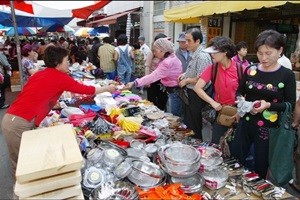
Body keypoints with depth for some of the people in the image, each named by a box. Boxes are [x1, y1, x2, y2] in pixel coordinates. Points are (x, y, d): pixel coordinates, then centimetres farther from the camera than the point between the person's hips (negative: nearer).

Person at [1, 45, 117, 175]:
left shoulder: (41, 74, 14)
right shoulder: (59, 77, -9)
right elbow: (86, 89, 0)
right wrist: (107, 88, 13)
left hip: (12, 118, 8)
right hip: (19, 123, -8)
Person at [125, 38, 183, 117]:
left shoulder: (167, 62, -25)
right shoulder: (171, 57, 7)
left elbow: (153, 76, -31)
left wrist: (134, 83, -32)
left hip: (175, 92, -10)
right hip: (173, 90, 10)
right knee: (174, 116, 15)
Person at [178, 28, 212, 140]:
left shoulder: (202, 57, -22)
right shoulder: (193, 54, 7)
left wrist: (186, 80, -11)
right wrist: (185, 74, 8)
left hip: (196, 96, -10)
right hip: (190, 93, 10)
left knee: (194, 127, 5)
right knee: (187, 123, 22)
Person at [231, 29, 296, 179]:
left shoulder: (287, 75, -8)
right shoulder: (250, 70, 0)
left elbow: (291, 104, -8)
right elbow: (239, 91, 9)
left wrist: (269, 105, -25)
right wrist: (240, 99, -14)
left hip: (268, 128, -3)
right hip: (245, 123, 3)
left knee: (260, 168, 13)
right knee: (234, 161, 14)